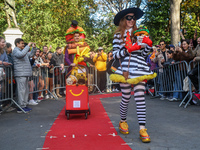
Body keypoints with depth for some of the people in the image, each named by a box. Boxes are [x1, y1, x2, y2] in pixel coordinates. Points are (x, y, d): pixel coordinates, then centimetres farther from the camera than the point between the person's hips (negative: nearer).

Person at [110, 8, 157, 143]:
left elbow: (144, 53, 15)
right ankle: (123, 121, 29)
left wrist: (149, 45, -3)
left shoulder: (139, 33, 16)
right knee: (126, 97, 4)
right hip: (125, 69, -1)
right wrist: (128, 49, -12)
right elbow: (115, 55, 2)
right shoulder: (118, 36, 10)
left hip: (139, 69, 2)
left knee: (140, 97, -8)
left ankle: (142, 129, -7)